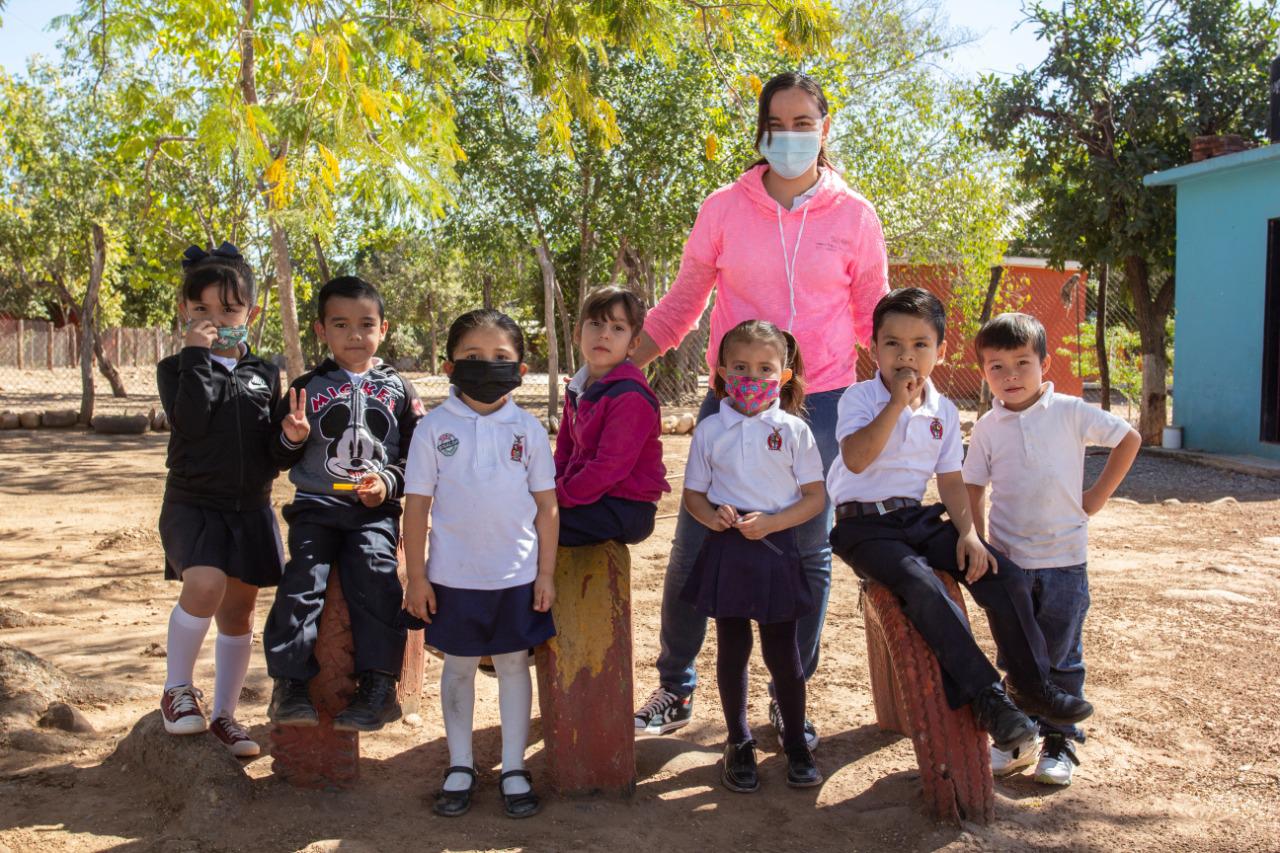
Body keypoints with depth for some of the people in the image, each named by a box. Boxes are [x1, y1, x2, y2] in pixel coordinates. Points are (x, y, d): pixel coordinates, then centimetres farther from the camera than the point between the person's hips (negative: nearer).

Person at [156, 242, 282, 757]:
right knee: (205, 584, -28)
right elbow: (191, 419, -21)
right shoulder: (178, 370, -1)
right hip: (193, 503, -4)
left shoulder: (264, 374, 8)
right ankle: (176, 687, -4)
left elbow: (276, 443, 11)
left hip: (251, 508, 4)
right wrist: (197, 355, -18)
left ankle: (223, 714, 27)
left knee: (239, 613, 11)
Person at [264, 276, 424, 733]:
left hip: (376, 510, -1)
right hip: (316, 506, 1)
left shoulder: (398, 389, 10)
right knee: (303, 577, -19)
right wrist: (292, 438, -10)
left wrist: (389, 481, -9)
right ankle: (290, 683, -14)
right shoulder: (307, 388, 10)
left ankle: (377, 685, -18)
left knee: (375, 574, -22)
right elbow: (280, 460, 13)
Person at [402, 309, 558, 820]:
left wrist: (546, 573, 0)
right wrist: (416, 577, -4)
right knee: (458, 666, 11)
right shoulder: (435, 428, -4)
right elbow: (417, 505, -2)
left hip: (517, 576, 1)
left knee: (514, 664, 9)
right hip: (453, 576, 0)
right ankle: (460, 767, 26)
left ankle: (514, 769, 22)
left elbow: (546, 505, 3)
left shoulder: (528, 429, -1)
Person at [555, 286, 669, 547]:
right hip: (592, 495, 9)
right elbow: (564, 450, 17)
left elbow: (610, 467, -22)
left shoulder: (630, 396, -18)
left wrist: (559, 495, -18)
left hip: (625, 510, -9)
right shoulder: (578, 388, 11)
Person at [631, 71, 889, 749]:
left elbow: (874, 319, 12)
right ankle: (675, 690, 21)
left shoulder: (854, 216, 4)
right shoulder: (725, 209, 3)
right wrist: (617, 367, 4)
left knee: (809, 553, 7)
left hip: (821, 402, 0)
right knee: (693, 547, 0)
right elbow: (681, 305, 10)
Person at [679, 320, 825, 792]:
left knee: (782, 651, 6)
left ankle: (796, 744, 26)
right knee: (732, 649, 10)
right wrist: (712, 516, -14)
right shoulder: (710, 431, 2)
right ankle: (739, 744, 27)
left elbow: (815, 496, -1)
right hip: (726, 551, 1)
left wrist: (772, 522, -15)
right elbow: (693, 493, 7)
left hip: (776, 548, -1)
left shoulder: (793, 430, -2)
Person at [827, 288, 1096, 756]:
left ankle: (1031, 683, 8)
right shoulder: (860, 398, -8)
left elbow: (951, 480, 10)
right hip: (865, 524, -5)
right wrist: (897, 403, -24)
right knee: (923, 586, -32)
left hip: (919, 517, 6)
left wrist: (968, 534, -5)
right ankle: (986, 696, -25)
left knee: (1007, 577, -9)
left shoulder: (944, 411, 8)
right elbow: (856, 459, -25)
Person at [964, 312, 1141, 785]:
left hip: (1064, 559, -1)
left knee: (1062, 657, 7)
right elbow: (972, 490, 3)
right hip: (1009, 560, 2)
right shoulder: (987, 428, -1)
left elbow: (1129, 439, 3)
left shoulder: (1071, 412, -6)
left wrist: (1098, 496, 0)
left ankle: (1060, 740, 21)